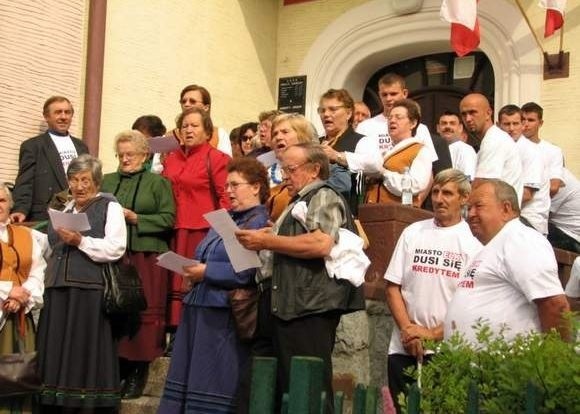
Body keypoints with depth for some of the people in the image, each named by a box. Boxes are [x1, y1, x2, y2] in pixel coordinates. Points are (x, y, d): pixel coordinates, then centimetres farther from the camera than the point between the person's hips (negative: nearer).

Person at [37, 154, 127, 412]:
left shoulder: (110, 207, 1)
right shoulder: (64, 209, 21)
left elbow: (115, 249, -11)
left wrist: (80, 241, -16)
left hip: (91, 291, -6)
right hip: (58, 289, 6)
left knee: (87, 356, -6)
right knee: (57, 354, 5)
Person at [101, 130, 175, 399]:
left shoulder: (157, 182, 5)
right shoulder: (108, 181, 17)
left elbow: (168, 219, -3)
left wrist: (135, 218, -10)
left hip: (146, 255, -3)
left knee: (144, 312, -5)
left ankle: (137, 374, 2)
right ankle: (116, 370, 10)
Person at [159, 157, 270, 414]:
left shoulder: (259, 223, -10)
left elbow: (245, 272, -21)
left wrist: (205, 272, -15)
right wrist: (192, 270, 3)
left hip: (224, 315, -9)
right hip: (199, 307, 9)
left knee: (214, 384, -2)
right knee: (188, 378, 11)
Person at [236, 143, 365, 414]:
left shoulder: (324, 198, -3)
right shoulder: (299, 203, 27)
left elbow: (321, 244, -21)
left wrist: (267, 241, -14)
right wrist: (268, 238, 15)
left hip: (308, 309, -10)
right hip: (281, 306, 10)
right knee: (280, 390, 11)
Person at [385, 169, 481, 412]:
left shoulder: (474, 241, 0)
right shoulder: (413, 233, 9)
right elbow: (393, 286, 8)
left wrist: (433, 334, -9)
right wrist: (407, 329, -4)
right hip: (404, 348, 3)